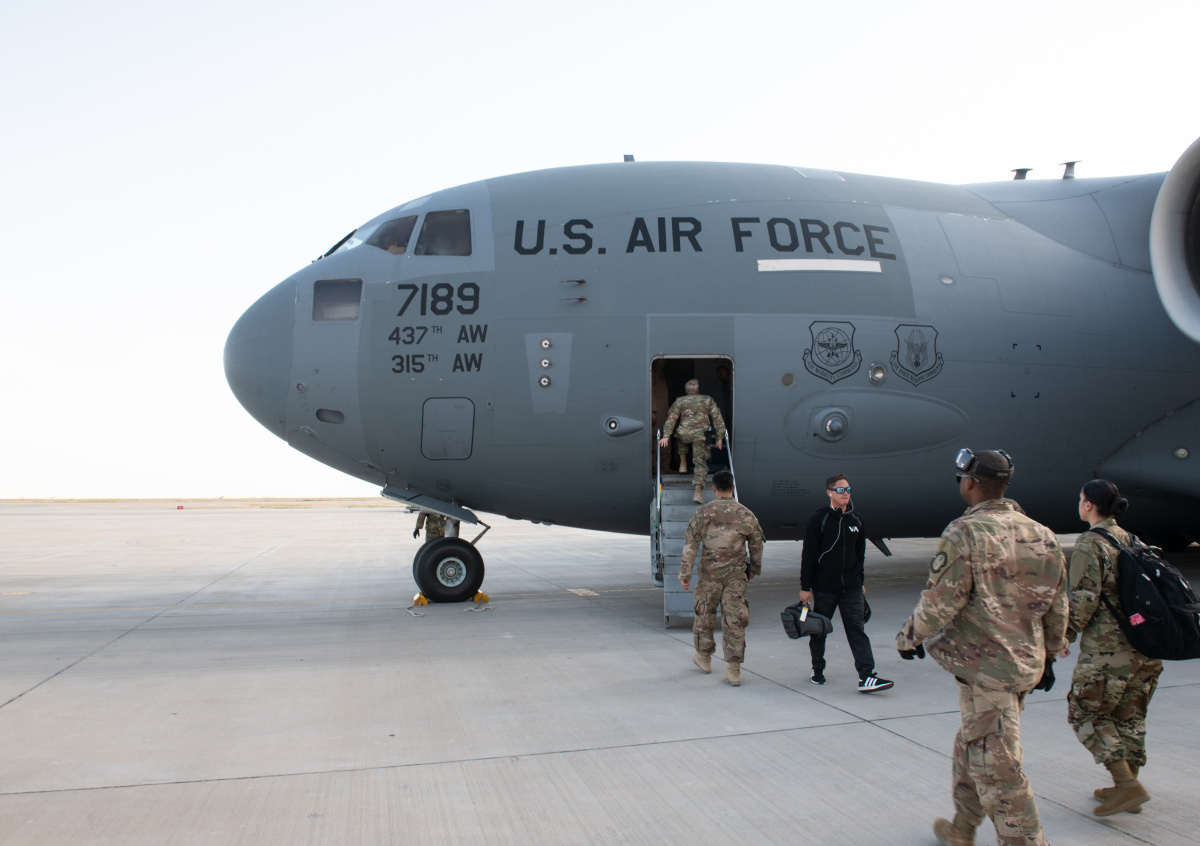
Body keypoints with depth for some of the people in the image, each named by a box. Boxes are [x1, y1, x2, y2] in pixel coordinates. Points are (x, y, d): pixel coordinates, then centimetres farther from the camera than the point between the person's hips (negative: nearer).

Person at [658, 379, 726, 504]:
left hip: (684, 434, 2)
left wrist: (666, 436, -4)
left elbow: (671, 418, 2)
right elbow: (718, 418, 8)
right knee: (701, 463, 1)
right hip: (700, 436, -2)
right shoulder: (708, 400, 14)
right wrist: (720, 437, 9)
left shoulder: (679, 401, 14)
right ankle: (697, 492, -14)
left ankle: (683, 464, 28)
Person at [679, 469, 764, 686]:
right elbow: (757, 544, 11)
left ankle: (704, 657, 33)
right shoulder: (746, 514, 0)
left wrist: (685, 573, -2)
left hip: (710, 573, -1)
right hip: (737, 575, 1)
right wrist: (755, 568, 27)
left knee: (705, 615, 17)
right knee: (734, 619, 2)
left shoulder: (703, 512, -5)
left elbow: (690, 544, -7)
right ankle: (734, 670, -1)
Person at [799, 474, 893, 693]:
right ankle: (818, 669, 28)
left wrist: (861, 581, 17)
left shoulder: (855, 521, 8)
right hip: (824, 587, -3)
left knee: (857, 629, -5)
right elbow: (808, 555, -7)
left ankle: (866, 677, -10)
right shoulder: (819, 519, -7)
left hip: (851, 587, 3)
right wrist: (805, 587, -9)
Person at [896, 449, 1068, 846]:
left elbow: (939, 603, -17)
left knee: (997, 768, 0)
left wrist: (909, 636, 1)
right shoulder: (1041, 535, 6)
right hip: (1025, 663, 9)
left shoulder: (965, 533, -17)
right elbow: (1057, 608, 14)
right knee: (971, 748, 22)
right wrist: (1048, 657, 25)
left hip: (985, 667, -9)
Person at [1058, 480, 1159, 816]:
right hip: (1145, 644, 8)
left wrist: (1066, 636, -6)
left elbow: (1084, 599, -17)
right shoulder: (1131, 541, 9)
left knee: (1085, 712, 5)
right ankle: (1128, 787, 25)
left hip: (1109, 645, -8)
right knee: (1129, 715, 18)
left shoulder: (1090, 544, -13)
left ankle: (1127, 784, -3)